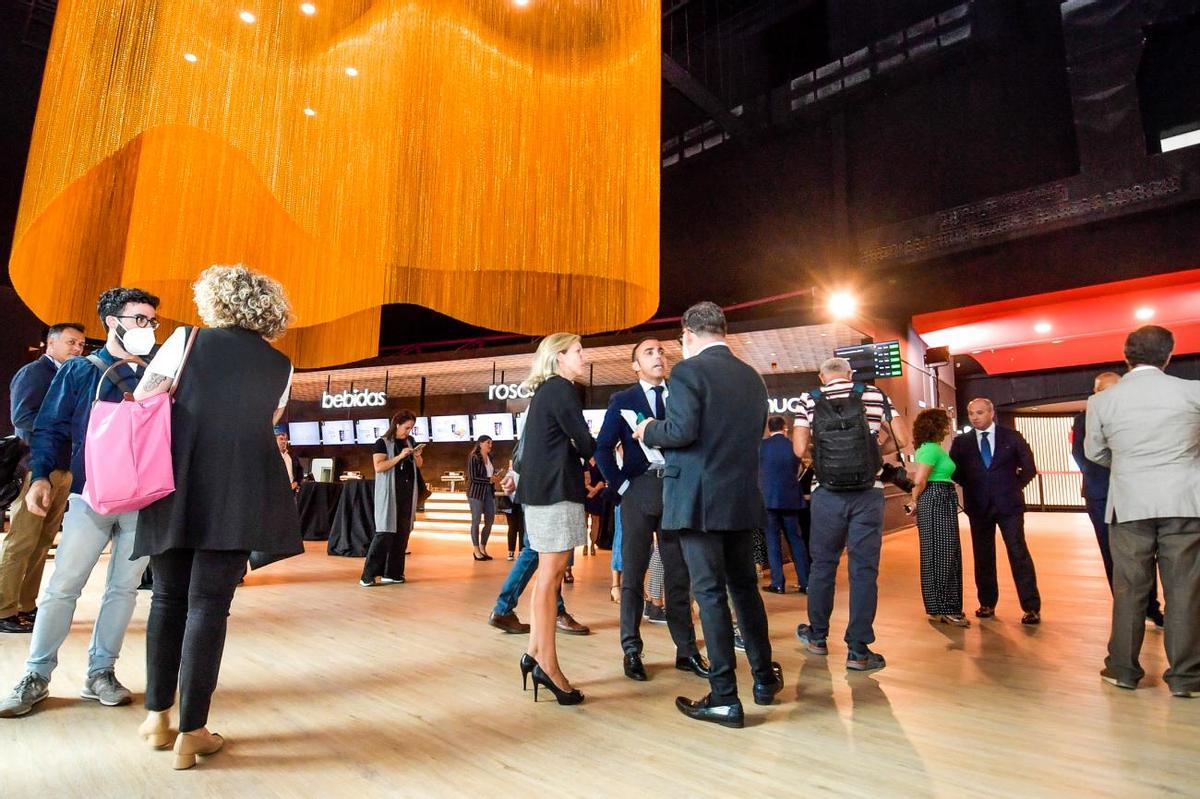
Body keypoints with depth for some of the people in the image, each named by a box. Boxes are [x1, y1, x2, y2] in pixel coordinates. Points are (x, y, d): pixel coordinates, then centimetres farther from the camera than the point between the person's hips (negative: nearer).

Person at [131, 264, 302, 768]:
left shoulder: (187, 340, 3)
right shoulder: (280, 365, 6)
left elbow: (142, 404, 5)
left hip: (176, 488, 1)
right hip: (239, 496, 0)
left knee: (169, 597, 15)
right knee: (209, 604, 2)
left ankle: (157, 716, 22)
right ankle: (191, 733, 6)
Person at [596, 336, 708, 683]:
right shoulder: (622, 401, 3)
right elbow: (603, 449, -1)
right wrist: (621, 486, -7)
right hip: (639, 491, -2)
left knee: (679, 574, 9)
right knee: (633, 573, 6)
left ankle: (686, 650, 18)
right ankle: (631, 650, 16)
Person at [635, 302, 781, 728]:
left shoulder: (688, 370, -11)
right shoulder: (752, 377, 11)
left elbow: (682, 430, -21)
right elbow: (754, 434, 15)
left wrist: (649, 430, -2)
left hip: (698, 500, -7)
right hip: (742, 498, 7)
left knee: (710, 594, 1)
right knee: (744, 587, 19)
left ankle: (725, 698, 10)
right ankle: (765, 677, 32)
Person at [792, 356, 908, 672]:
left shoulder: (809, 401, 1)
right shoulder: (874, 395, 2)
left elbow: (799, 449, -4)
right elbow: (902, 441, 2)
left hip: (827, 494, 1)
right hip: (868, 494, 0)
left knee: (822, 564, 14)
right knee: (864, 569, 4)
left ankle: (817, 636, 28)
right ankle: (858, 651, 8)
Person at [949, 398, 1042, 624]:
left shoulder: (1012, 437, 2)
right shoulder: (961, 442, 4)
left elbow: (1029, 468, 7)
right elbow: (954, 471, 7)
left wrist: (1014, 487, 2)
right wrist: (972, 488, 1)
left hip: (1009, 504, -2)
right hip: (979, 507, 2)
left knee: (1019, 554, -3)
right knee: (983, 557, 9)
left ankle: (1031, 607, 3)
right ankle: (987, 603, 20)